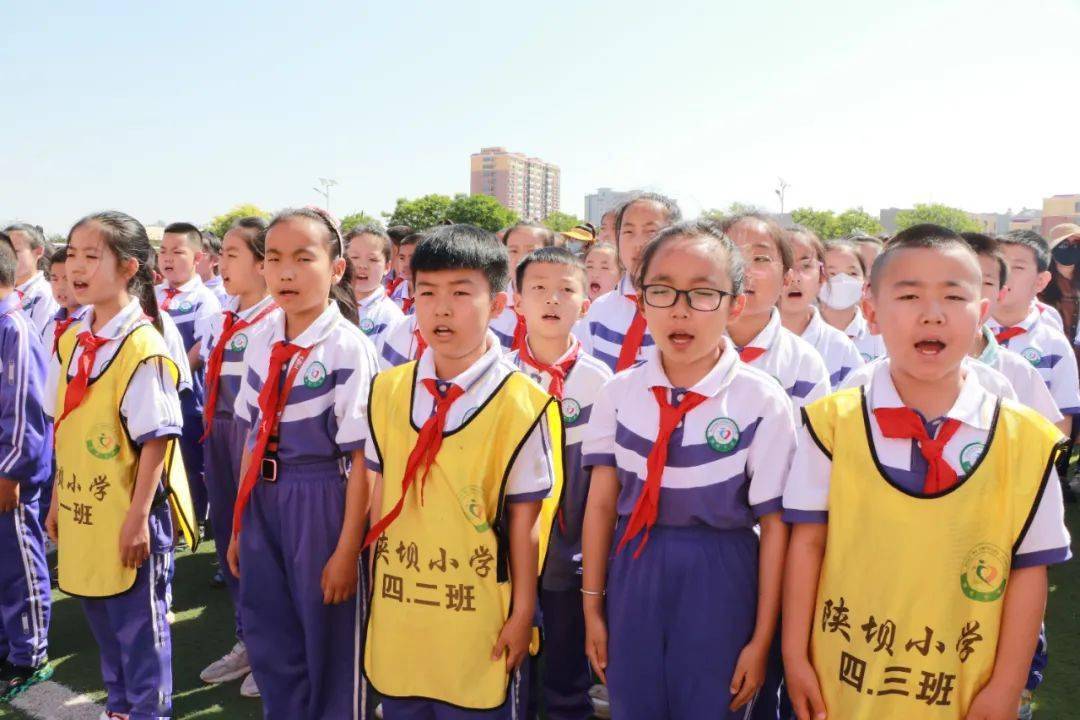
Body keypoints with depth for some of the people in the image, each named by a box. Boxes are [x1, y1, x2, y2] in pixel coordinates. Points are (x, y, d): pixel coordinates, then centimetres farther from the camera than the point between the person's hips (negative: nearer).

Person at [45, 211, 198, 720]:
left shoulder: (143, 346, -18)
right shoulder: (70, 341, 5)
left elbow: (156, 440, -18)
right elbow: (64, 431, 12)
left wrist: (138, 516, -17)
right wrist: (58, 500, 13)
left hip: (129, 512, -7)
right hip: (82, 509, 8)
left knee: (139, 623, 8)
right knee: (101, 618, 21)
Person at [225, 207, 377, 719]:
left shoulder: (349, 350, -16)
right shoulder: (261, 340, 3)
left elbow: (362, 459, -16)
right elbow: (253, 437, 10)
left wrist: (347, 551, -14)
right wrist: (239, 524, 13)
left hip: (321, 501, -6)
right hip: (262, 500, 6)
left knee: (327, 639, 11)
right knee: (268, 638, 20)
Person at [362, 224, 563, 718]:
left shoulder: (522, 404, -15)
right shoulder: (387, 390, -1)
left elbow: (525, 519, -9)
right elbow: (380, 497, 8)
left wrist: (522, 613, -3)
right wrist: (375, 584, 11)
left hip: (479, 620, -4)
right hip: (397, 612, 4)